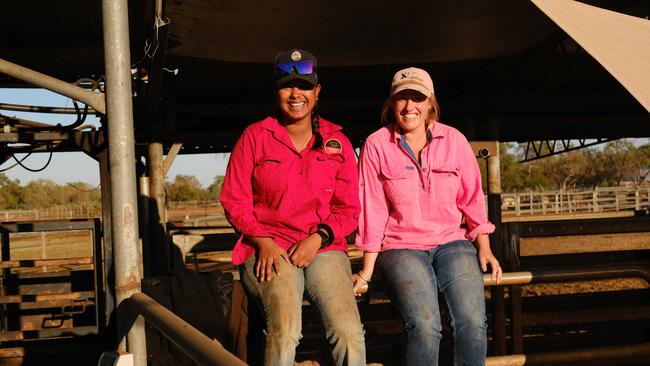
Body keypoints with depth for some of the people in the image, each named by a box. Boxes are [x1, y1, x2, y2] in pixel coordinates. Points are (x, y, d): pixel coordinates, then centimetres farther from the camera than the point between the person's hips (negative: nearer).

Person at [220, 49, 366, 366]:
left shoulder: (337, 142, 13)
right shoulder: (255, 137, 8)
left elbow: (349, 209, 12)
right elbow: (234, 201, 7)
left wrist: (318, 238, -6)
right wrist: (263, 242, -8)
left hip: (323, 249, 2)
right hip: (269, 250, -2)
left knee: (349, 333, -22)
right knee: (285, 328, -29)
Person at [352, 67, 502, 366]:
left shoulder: (454, 140, 4)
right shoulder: (376, 145, -2)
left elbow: (472, 198, 11)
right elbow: (372, 210, 0)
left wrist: (484, 247, 3)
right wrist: (367, 271, 1)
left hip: (452, 242, 2)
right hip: (401, 247, -2)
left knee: (473, 322, -23)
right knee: (425, 325, -27)